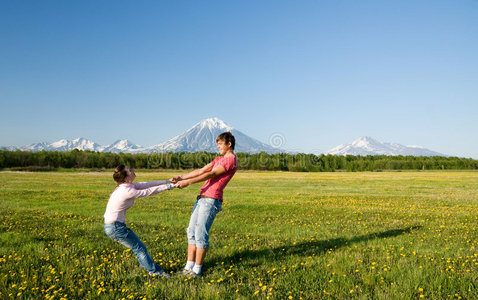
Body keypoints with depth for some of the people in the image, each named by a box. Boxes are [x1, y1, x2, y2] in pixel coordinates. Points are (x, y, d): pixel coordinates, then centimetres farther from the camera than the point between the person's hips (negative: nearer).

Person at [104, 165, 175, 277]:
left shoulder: (126, 186, 4)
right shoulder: (127, 191, -23)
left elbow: (144, 185, 7)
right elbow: (147, 192, -17)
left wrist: (166, 181, 9)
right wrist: (168, 187, -7)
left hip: (111, 226, 9)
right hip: (115, 227, -9)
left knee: (137, 246, 20)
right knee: (139, 247, 4)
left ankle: (147, 264, 36)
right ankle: (154, 270, 16)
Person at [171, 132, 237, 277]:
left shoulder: (231, 159, -6)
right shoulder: (219, 159, 25)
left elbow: (211, 174, -14)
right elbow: (200, 171, 19)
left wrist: (188, 182, -17)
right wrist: (181, 177, 7)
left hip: (211, 200, -9)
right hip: (202, 198, 9)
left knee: (200, 235, -8)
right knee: (191, 232, 8)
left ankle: (197, 270, 2)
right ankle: (189, 267, 15)